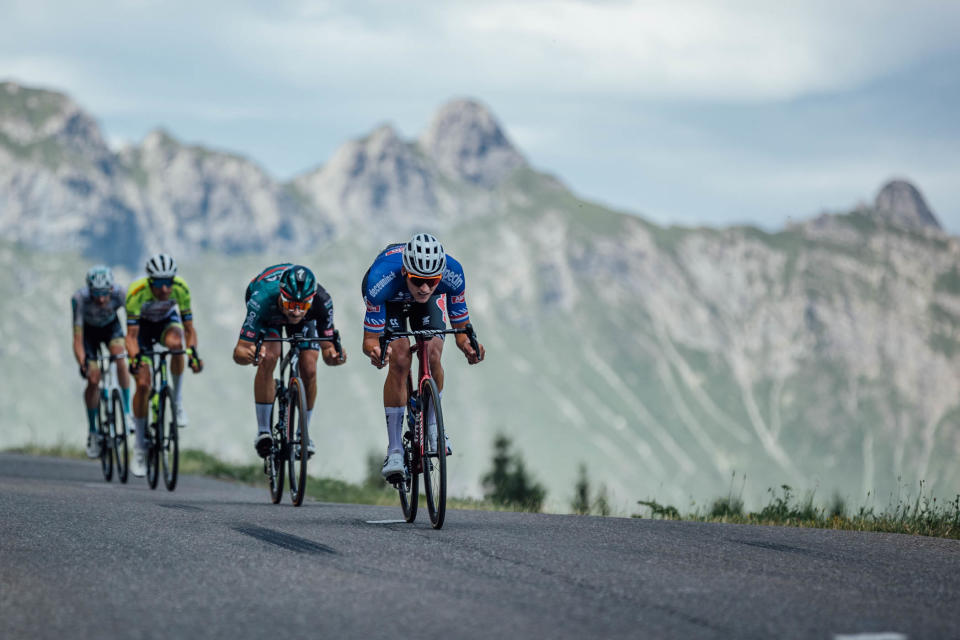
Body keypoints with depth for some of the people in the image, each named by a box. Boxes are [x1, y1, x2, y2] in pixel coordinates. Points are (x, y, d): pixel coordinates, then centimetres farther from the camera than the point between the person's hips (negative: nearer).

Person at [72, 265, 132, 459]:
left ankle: (126, 412, -19)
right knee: (93, 379, -11)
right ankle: (92, 432, 6)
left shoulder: (120, 293, -34)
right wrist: (83, 364, -48)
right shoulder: (80, 299, -37)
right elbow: (78, 339, -36)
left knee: (119, 355, -30)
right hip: (89, 329, -1)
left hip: (111, 326, 1)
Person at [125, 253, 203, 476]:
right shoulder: (137, 292, -36)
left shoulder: (180, 288, -30)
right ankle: (139, 447, 1)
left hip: (167, 321, 1)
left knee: (175, 343, -37)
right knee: (143, 384, -13)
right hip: (143, 325, -1)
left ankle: (178, 400, -16)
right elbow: (131, 335, -35)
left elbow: (189, 328, -25)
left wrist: (193, 352, -42)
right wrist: (134, 357, -54)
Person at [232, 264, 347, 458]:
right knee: (268, 358, -26)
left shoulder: (321, 302, -39)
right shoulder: (262, 300, -43)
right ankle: (263, 431, -14)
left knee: (309, 370, -14)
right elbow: (239, 352, -41)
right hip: (268, 315, -1)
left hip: (305, 322, 1)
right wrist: (248, 354, -64)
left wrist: (333, 356, -53)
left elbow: (327, 347, -30)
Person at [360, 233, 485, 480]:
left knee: (433, 356, -22)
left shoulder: (452, 274, -37)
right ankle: (394, 449, -15)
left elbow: (461, 328, -24)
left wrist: (467, 344, -47)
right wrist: (374, 350, -58)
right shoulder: (381, 279, -43)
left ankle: (432, 426, 4)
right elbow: (370, 339, -35)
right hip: (389, 300, -2)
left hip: (430, 302, 2)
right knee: (400, 361, -23)